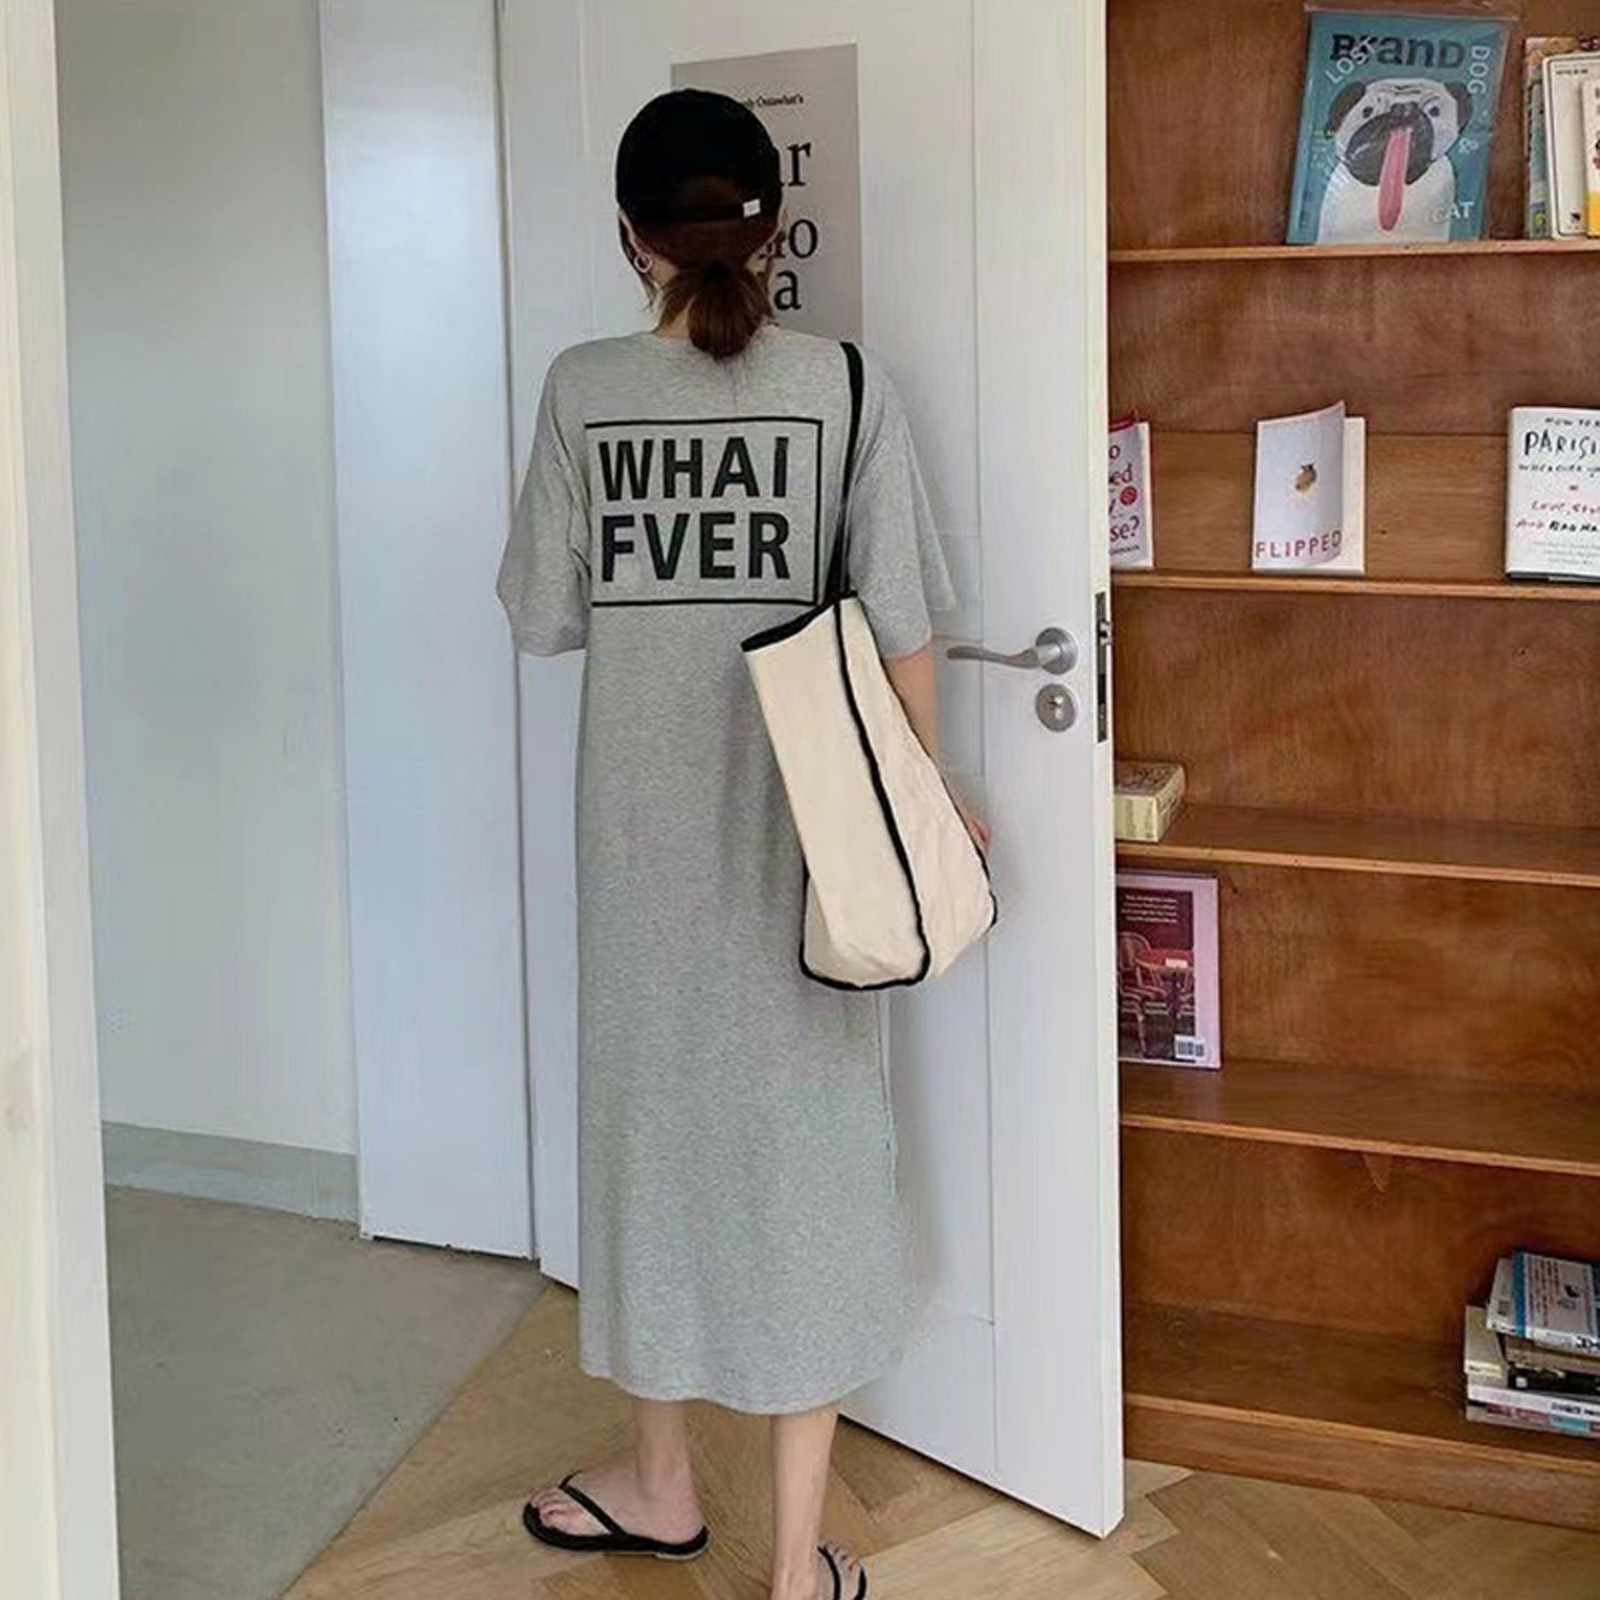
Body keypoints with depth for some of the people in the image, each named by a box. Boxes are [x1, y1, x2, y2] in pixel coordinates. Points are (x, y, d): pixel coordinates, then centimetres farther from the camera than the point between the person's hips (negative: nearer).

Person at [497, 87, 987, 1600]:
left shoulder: (581, 390, -5)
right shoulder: (843, 384, -8)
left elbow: (544, 617, 1)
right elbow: (899, 625, -6)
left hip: (642, 826, 1)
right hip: (802, 826, -1)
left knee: (651, 1116, 16)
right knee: (802, 1144, 7)